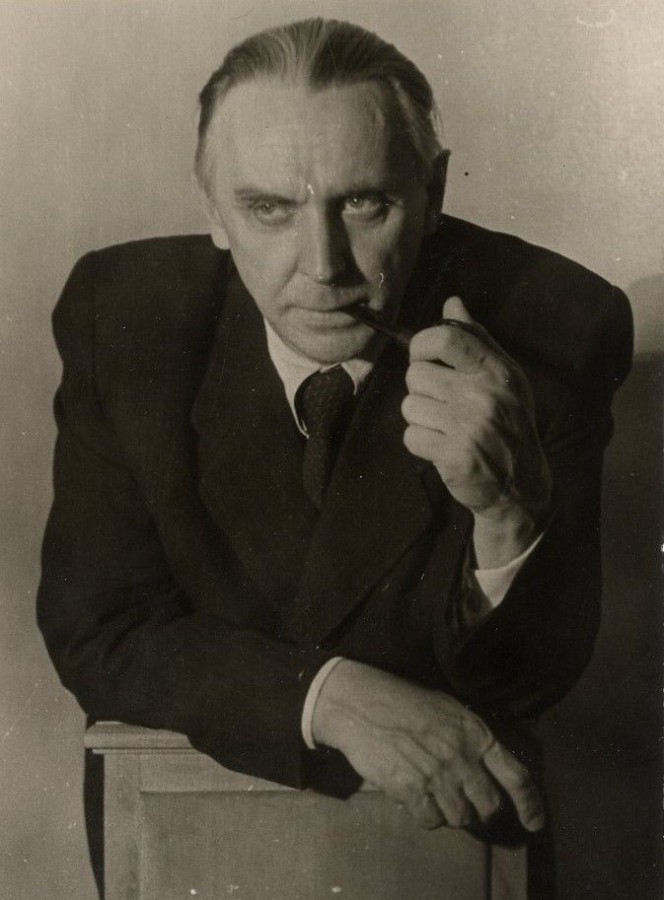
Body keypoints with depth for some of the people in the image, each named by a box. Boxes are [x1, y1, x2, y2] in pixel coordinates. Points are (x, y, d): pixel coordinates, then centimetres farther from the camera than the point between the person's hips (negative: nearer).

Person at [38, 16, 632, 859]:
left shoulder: (551, 329, -15)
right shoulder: (120, 315, -11)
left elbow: (527, 686, -10)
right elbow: (98, 633, -8)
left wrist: (510, 508, -31)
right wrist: (332, 696, -23)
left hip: (447, 805, 0)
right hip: (192, 796, 1)